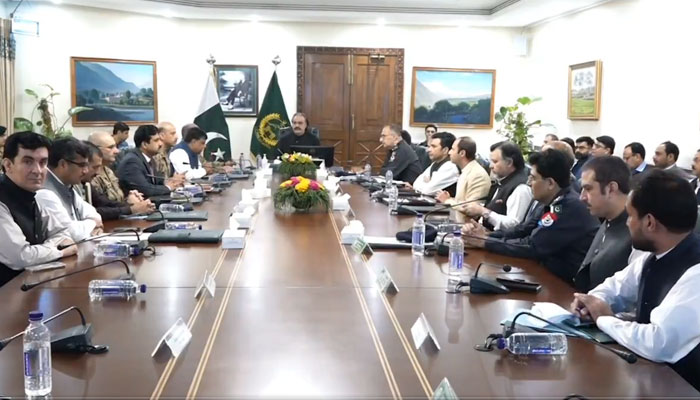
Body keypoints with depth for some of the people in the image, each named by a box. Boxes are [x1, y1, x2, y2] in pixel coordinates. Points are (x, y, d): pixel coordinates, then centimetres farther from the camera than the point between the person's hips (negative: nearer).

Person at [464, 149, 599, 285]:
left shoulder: (570, 207, -21)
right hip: (554, 275, 7)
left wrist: (486, 242, -11)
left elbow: (531, 247, -20)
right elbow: (524, 232, 5)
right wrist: (486, 236, -6)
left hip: (570, 285, -7)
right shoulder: (556, 202, 6)